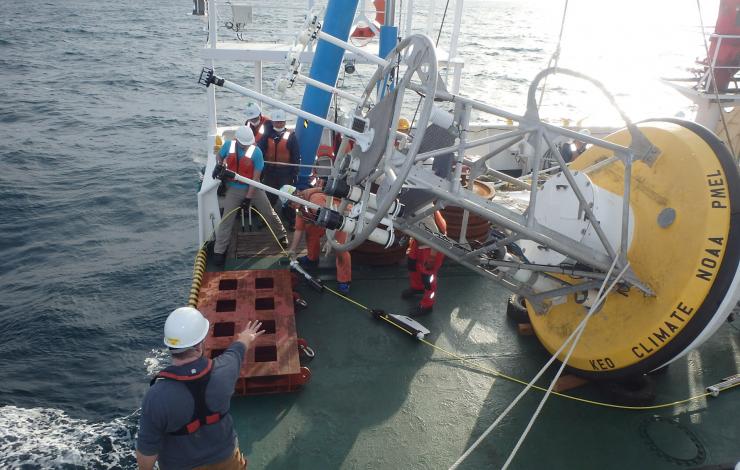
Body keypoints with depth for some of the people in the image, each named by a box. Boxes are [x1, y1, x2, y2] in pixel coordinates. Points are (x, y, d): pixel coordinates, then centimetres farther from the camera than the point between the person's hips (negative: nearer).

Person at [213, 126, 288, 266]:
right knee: (226, 220, -1)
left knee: (269, 213, 7)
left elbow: (256, 177, -17)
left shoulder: (256, 152, -19)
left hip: (253, 187, -1)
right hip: (233, 189, 1)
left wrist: (248, 198, -18)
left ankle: (282, 236, 30)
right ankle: (219, 251, 9)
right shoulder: (228, 145, -12)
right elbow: (219, 157, 12)